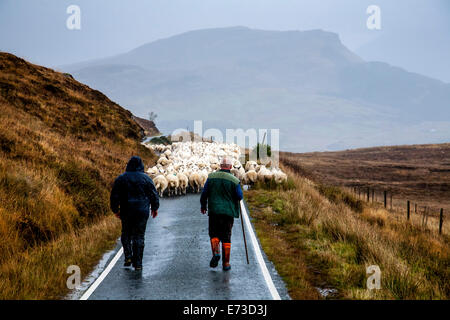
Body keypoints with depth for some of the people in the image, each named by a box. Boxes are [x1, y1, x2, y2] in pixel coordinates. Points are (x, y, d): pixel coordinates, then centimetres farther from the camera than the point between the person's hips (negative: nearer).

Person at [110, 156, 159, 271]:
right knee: (139, 236, 4)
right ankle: (138, 263, 2)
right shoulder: (146, 178, -1)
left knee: (126, 234, 17)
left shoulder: (121, 178, 0)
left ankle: (128, 256, 0)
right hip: (142, 212, 0)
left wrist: (115, 210, 14)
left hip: (126, 212, 0)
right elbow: (154, 195, 4)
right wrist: (154, 208, 17)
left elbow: (115, 196, 2)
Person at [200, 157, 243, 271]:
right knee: (226, 237, 7)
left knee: (214, 234, 14)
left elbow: (204, 193, 3)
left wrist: (203, 206, 18)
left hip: (214, 211, 0)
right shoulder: (234, 180, -6)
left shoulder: (211, 177, -1)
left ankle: (216, 252, -13)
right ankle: (226, 263, 8)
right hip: (229, 211, 0)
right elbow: (240, 196, -2)